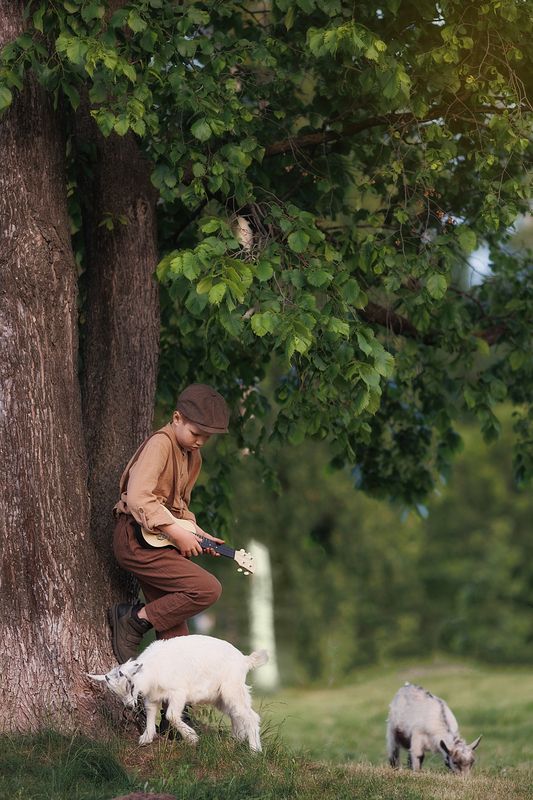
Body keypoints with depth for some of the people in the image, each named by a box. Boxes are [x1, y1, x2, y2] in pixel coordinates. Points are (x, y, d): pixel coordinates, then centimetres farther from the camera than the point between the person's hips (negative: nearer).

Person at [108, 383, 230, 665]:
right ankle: (134, 619, -7)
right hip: (137, 539, -10)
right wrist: (177, 533, -24)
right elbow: (138, 498, -25)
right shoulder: (160, 444, -14)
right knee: (208, 589, -18)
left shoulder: (192, 457, 16)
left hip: (160, 541, 10)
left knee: (174, 625, 6)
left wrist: (196, 533, 9)